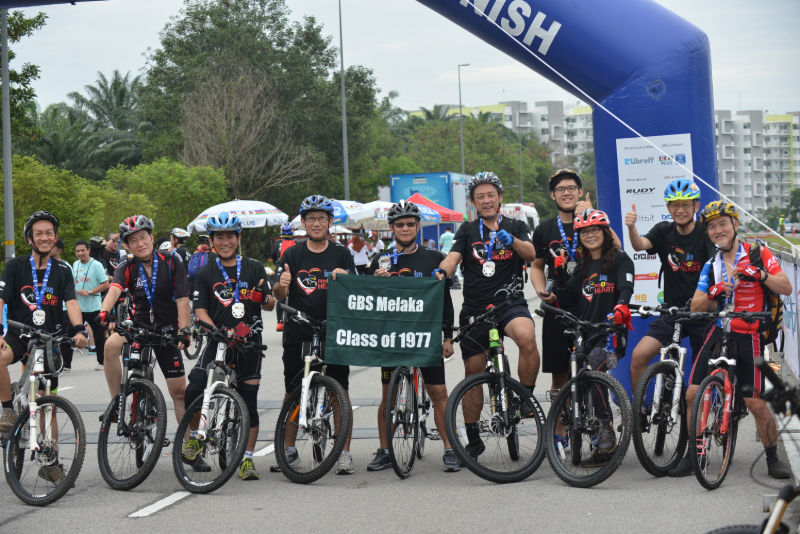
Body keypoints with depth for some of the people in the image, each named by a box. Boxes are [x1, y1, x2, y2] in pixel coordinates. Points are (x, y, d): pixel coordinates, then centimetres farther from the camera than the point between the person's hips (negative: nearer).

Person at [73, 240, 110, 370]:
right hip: (78, 307, 5)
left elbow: (105, 284, -12)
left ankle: (101, 361, 16)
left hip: (93, 307, -5)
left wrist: (89, 292, -19)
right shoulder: (75, 264, 10)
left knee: (99, 335, 4)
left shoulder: (96, 265, -8)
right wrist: (73, 290, 2)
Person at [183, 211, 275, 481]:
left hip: (249, 341, 0)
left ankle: (247, 459, 11)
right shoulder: (206, 274, 6)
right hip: (218, 341, 0)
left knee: (249, 401, 1)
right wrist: (217, 332, -18)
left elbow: (270, 305, 3)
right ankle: (195, 437, 10)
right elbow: (201, 311, -1)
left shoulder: (254, 268, 5)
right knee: (193, 391, -16)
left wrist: (263, 298, -21)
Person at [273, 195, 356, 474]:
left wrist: (344, 278, -25)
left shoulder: (342, 255, 5)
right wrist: (282, 285, -25)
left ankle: (345, 453, 4)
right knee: (293, 393, 7)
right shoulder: (292, 255, 6)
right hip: (297, 334, 1)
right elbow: (278, 295, -2)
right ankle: (288, 449, 21)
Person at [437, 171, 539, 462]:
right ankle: (473, 437, 20)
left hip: (510, 302, -2)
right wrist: (441, 272, -26)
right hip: (475, 308, 2)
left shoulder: (516, 226, 8)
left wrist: (511, 240, -29)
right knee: (473, 372, 6)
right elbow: (453, 256, -4)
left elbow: (531, 254, -9)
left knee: (527, 337, -34)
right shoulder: (468, 230, 10)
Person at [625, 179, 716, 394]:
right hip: (671, 312, 2)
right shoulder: (664, 232, 3)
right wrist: (631, 227, -39)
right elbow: (639, 245, -16)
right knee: (639, 356, -14)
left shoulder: (705, 235, -6)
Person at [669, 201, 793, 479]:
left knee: (756, 403, -6)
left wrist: (759, 273, -23)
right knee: (693, 394, -3)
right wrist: (713, 294, -15)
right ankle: (694, 455, 10)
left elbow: (786, 289, -8)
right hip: (718, 333, 4)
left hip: (749, 337, -4)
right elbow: (696, 307, 5)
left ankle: (773, 459, 12)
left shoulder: (757, 254, -1)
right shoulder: (711, 265, 11)